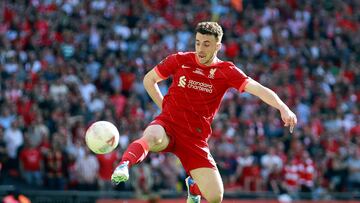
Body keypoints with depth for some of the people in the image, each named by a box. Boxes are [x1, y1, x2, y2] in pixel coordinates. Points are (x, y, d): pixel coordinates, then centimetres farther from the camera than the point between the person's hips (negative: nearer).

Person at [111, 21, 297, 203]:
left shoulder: (226, 71, 0)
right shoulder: (180, 60, 2)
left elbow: (259, 90, -12)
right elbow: (148, 80, 16)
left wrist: (283, 108, -28)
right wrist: (165, 106, 5)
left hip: (196, 139, 2)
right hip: (168, 126, -2)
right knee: (152, 138, -40)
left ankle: (194, 185, 31)